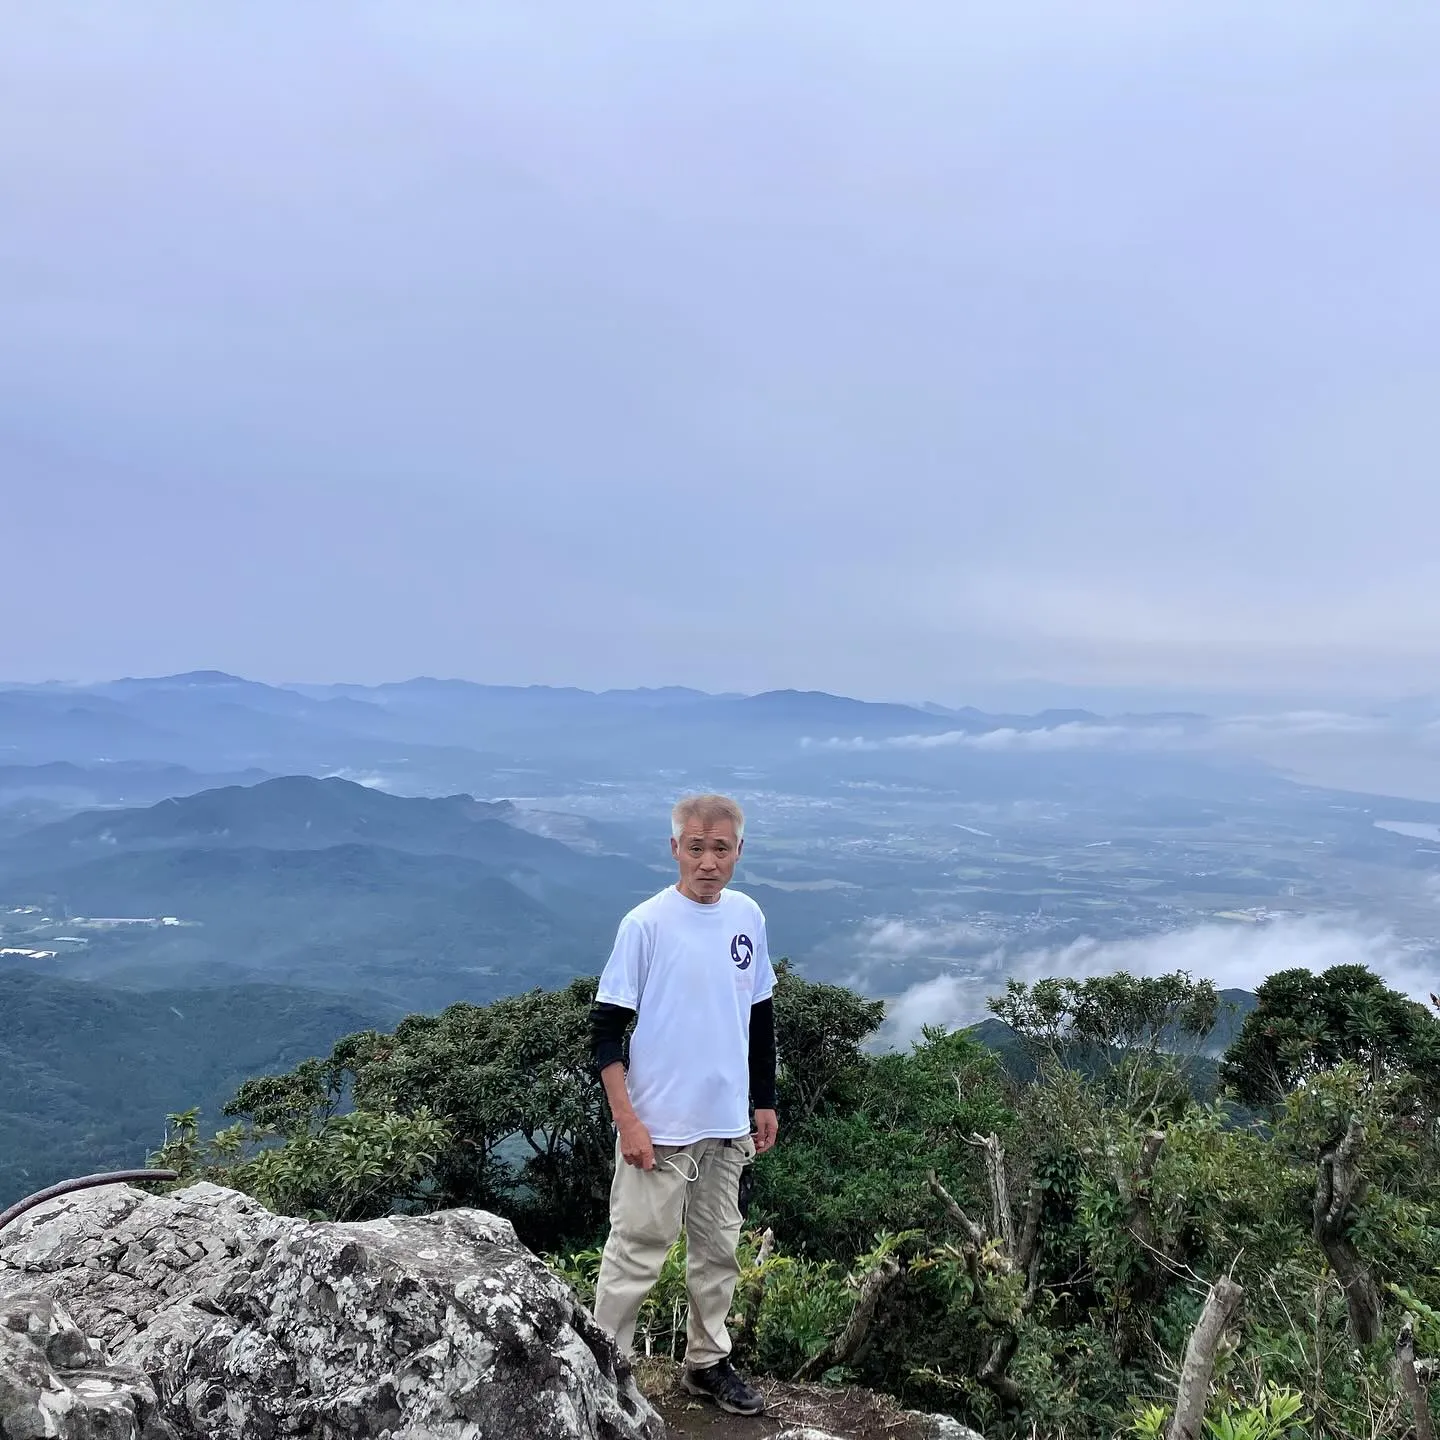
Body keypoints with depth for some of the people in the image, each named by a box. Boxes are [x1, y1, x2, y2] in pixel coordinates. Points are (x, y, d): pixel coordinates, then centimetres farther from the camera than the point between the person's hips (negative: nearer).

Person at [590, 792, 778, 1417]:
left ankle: (707, 1361, 36)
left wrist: (764, 1101, 14)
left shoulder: (747, 916, 2)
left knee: (718, 1249, 18)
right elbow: (606, 1028, -11)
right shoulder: (646, 924, -14)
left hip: (728, 1125, 6)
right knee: (637, 1253, 4)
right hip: (660, 1127, -5)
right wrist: (627, 1122, -15)